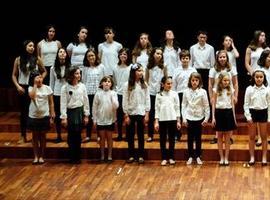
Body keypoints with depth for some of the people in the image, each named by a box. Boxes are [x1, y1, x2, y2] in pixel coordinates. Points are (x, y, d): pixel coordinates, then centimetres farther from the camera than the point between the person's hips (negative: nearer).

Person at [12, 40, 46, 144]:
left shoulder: (37, 59, 0)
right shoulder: (18, 60, 0)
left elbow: (44, 71, 11)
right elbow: (14, 75, 5)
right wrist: (18, 86, -7)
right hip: (23, 88, 0)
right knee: (23, 112, 7)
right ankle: (23, 136, 15)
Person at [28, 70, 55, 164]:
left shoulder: (47, 88, -3)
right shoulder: (31, 88, -5)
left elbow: (51, 103, 1)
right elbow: (32, 96, -28)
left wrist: (52, 115, -2)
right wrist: (35, 85, -21)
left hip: (44, 116, 0)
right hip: (33, 116, 0)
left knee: (42, 136, 9)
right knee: (35, 136, 8)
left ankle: (41, 156, 19)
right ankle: (36, 156, 17)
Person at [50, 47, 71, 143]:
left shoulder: (70, 67, -3)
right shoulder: (53, 68, 3)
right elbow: (51, 83, 7)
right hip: (57, 94, 2)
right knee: (57, 115, 7)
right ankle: (59, 136, 17)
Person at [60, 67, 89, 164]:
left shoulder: (82, 86, 1)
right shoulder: (65, 88, -7)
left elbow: (86, 101, 5)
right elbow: (63, 103, -7)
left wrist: (86, 115, 4)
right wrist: (64, 117, -10)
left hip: (80, 112, 2)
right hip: (70, 112, -2)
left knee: (78, 135, 6)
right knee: (71, 136, 2)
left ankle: (78, 157, 16)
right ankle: (72, 157, 12)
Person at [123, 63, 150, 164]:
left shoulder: (144, 85, 1)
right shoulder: (127, 85, -4)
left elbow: (147, 99, 2)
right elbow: (125, 101, -3)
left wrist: (147, 114, -3)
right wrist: (126, 115, -6)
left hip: (141, 113, 1)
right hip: (130, 113, -1)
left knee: (141, 135, 6)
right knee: (130, 135, 5)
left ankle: (141, 155, 13)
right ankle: (131, 155, 15)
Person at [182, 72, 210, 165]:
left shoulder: (202, 92, -6)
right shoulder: (186, 91, -1)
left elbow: (206, 106, -3)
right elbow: (184, 105, 2)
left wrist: (206, 118, -5)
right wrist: (184, 118, -3)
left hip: (199, 118, -1)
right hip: (189, 118, 1)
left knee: (198, 138, 7)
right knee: (190, 138, 6)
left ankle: (198, 156, 17)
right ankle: (190, 156, 15)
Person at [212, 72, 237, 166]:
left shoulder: (231, 90, 4)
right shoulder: (216, 90, -1)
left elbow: (232, 104, 9)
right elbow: (213, 104, 1)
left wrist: (234, 117, 8)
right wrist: (213, 117, -4)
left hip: (229, 113, 1)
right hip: (219, 112, -1)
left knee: (227, 138, 4)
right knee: (220, 137, 5)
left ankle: (226, 158, 11)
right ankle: (221, 158, 12)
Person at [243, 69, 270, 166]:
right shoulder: (249, 89, -3)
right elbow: (246, 104, -1)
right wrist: (248, 116, -7)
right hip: (253, 112, 0)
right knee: (252, 137, 6)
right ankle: (252, 157, 15)